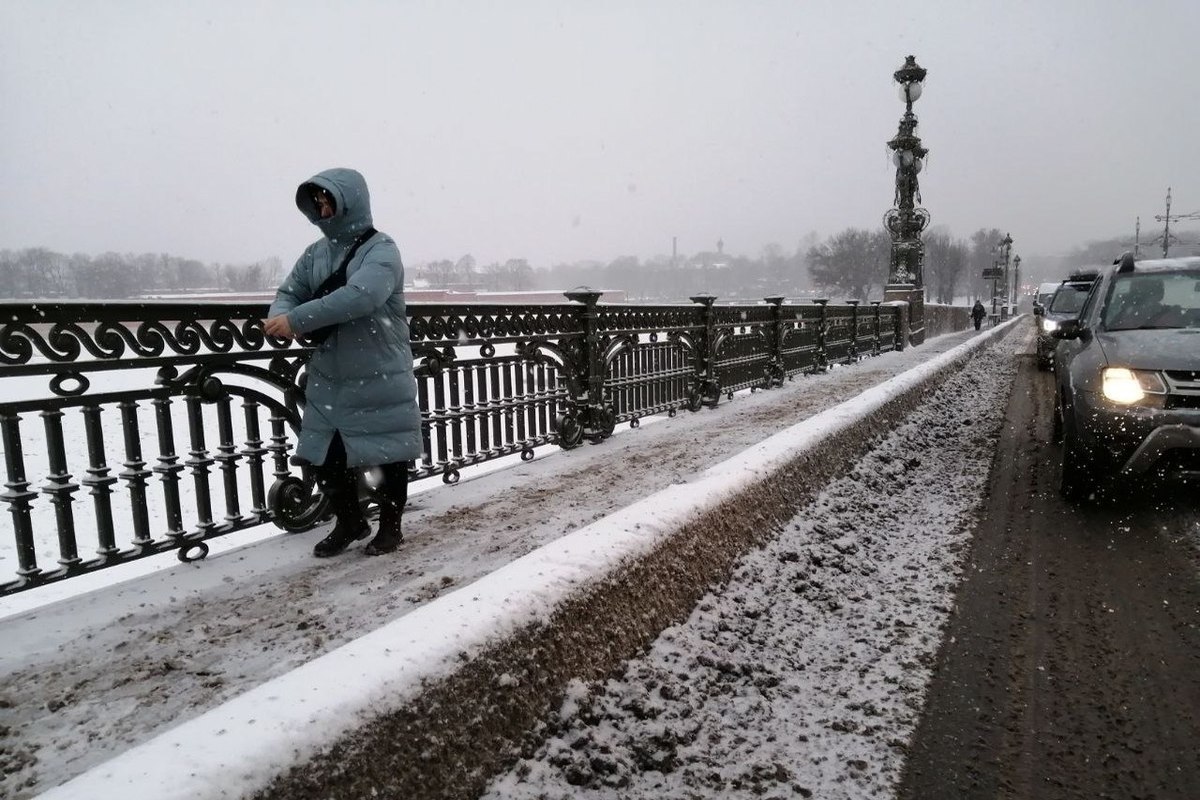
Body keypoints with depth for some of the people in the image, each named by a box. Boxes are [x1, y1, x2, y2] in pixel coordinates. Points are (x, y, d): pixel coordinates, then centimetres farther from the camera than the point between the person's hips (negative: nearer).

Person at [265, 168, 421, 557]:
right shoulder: (315, 252, 9)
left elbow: (359, 297, -28)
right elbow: (289, 291, 10)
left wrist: (297, 320, -28)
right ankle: (350, 521, 32)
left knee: (387, 455, 5)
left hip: (380, 381, -6)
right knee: (324, 455, 10)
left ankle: (390, 526, 26)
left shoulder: (381, 249, -13)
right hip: (328, 379, 6)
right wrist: (279, 315, -15)